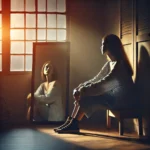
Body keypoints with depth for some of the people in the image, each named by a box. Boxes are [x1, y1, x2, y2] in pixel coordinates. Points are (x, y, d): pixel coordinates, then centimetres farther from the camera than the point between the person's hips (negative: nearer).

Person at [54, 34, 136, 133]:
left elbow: (103, 83, -24)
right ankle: (71, 122, -6)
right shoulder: (110, 63, 12)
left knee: (86, 97, -19)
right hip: (114, 96, 9)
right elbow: (96, 80, 10)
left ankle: (73, 124, -12)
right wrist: (81, 87, -4)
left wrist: (84, 91, -23)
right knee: (82, 95, -2)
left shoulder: (119, 64, -17)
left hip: (122, 99, -9)